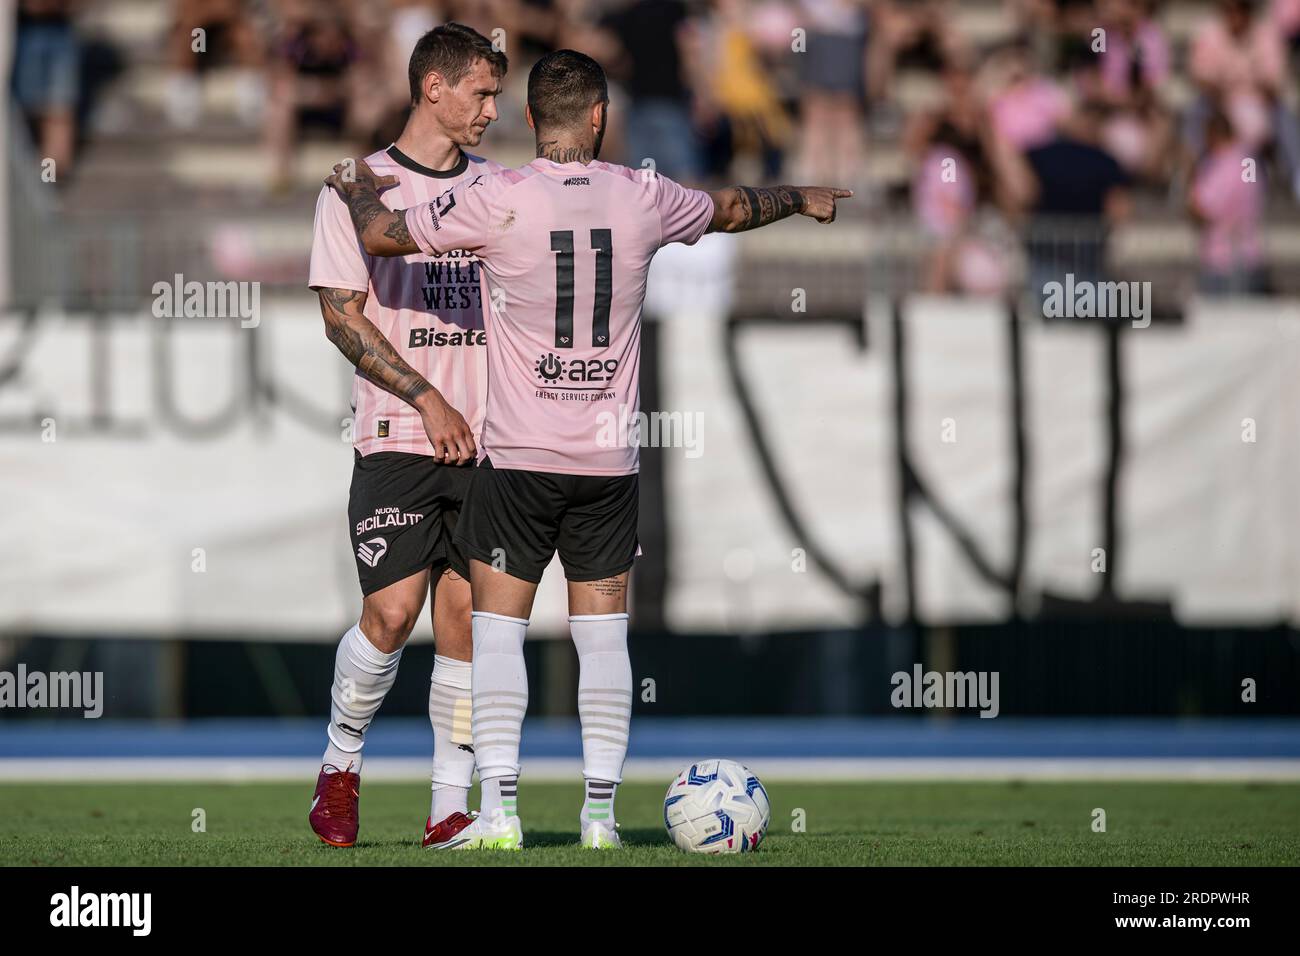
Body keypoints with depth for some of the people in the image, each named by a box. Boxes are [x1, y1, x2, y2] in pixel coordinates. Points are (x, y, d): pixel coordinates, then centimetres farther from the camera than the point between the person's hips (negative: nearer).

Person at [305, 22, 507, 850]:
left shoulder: (496, 187, 12)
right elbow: (344, 315, -6)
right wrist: (430, 401, -12)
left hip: (484, 439, 4)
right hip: (398, 438, -4)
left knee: (465, 613, 0)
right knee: (392, 612, -12)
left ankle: (450, 807, 4)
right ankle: (342, 763, 11)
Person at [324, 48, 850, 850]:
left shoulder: (499, 201, -10)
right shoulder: (642, 198, 0)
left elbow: (381, 237, -3)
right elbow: (733, 209, 20)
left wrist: (362, 191, 20)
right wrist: (801, 199, 41)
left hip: (521, 457, -2)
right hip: (611, 458, 2)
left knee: (498, 627, 4)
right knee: (604, 633, 7)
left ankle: (500, 810, -4)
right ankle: (600, 815, 5)